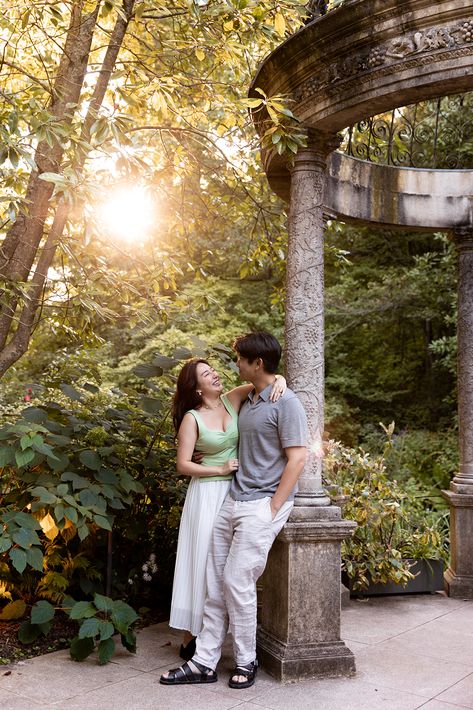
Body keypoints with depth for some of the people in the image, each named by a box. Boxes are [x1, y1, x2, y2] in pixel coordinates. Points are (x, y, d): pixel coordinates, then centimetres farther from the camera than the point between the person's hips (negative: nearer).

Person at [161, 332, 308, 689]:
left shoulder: (286, 403, -11)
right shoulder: (247, 401, 14)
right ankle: (204, 662, 16)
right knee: (215, 583, 7)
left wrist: (272, 509, -15)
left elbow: (297, 459, -14)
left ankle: (246, 662, 15)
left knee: (237, 581, -4)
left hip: (263, 505, -8)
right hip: (233, 500, 8)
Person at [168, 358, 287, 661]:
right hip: (209, 493, -4)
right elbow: (183, 464, -8)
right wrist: (221, 469, -13)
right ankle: (191, 638, 15)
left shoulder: (232, 400, 1)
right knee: (204, 562, 2)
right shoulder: (192, 418, -8)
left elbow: (268, 378, 2)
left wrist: (279, 382, -20)